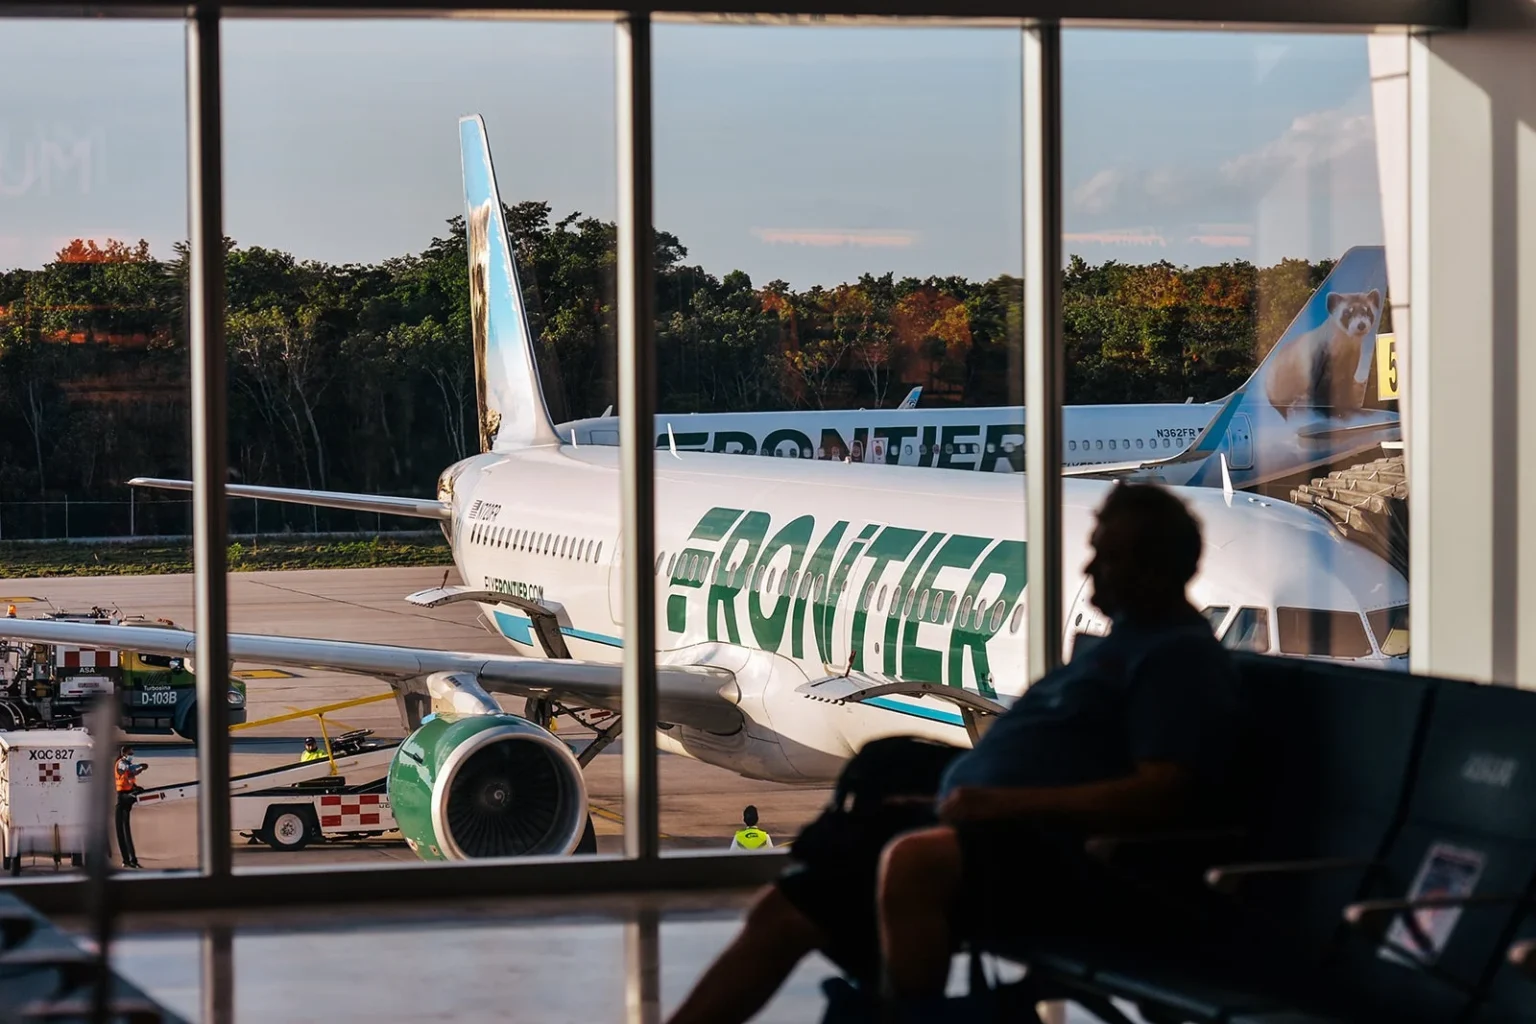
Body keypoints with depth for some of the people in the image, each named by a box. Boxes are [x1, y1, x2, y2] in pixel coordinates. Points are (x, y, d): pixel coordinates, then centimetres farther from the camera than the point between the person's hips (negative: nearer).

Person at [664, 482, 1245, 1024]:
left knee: (912, 860, -39)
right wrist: (945, 798, 16)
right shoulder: (1126, 643, 25)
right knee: (783, 910, 1)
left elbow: (1163, 795, -20)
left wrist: (1009, 802, -23)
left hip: (1073, 864, -10)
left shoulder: (1180, 658, -7)